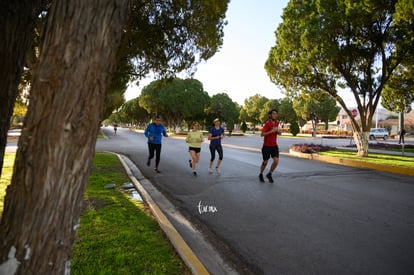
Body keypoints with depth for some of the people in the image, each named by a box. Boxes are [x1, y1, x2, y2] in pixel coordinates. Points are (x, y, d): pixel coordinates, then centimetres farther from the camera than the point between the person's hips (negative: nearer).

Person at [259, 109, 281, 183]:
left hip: (274, 146, 5)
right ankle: (261, 174, 33)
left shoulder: (277, 122, 5)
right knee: (265, 162, 7)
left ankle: (269, 174, 14)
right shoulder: (267, 123, -16)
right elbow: (262, 134, -24)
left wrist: (278, 131, -2)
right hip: (266, 146, -5)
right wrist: (272, 131, -29)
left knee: (276, 161, -9)